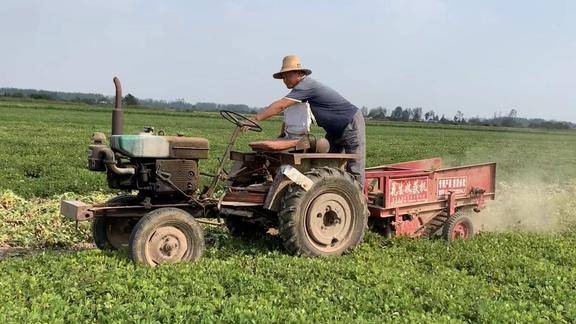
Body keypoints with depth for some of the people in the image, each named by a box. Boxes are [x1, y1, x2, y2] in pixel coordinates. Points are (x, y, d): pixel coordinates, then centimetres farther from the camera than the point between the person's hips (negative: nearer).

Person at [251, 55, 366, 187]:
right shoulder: (302, 87, 4)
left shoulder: (306, 85, -25)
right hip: (334, 130, 10)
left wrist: (254, 119, -34)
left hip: (351, 124, -10)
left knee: (354, 169, -8)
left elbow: (281, 106, -33)